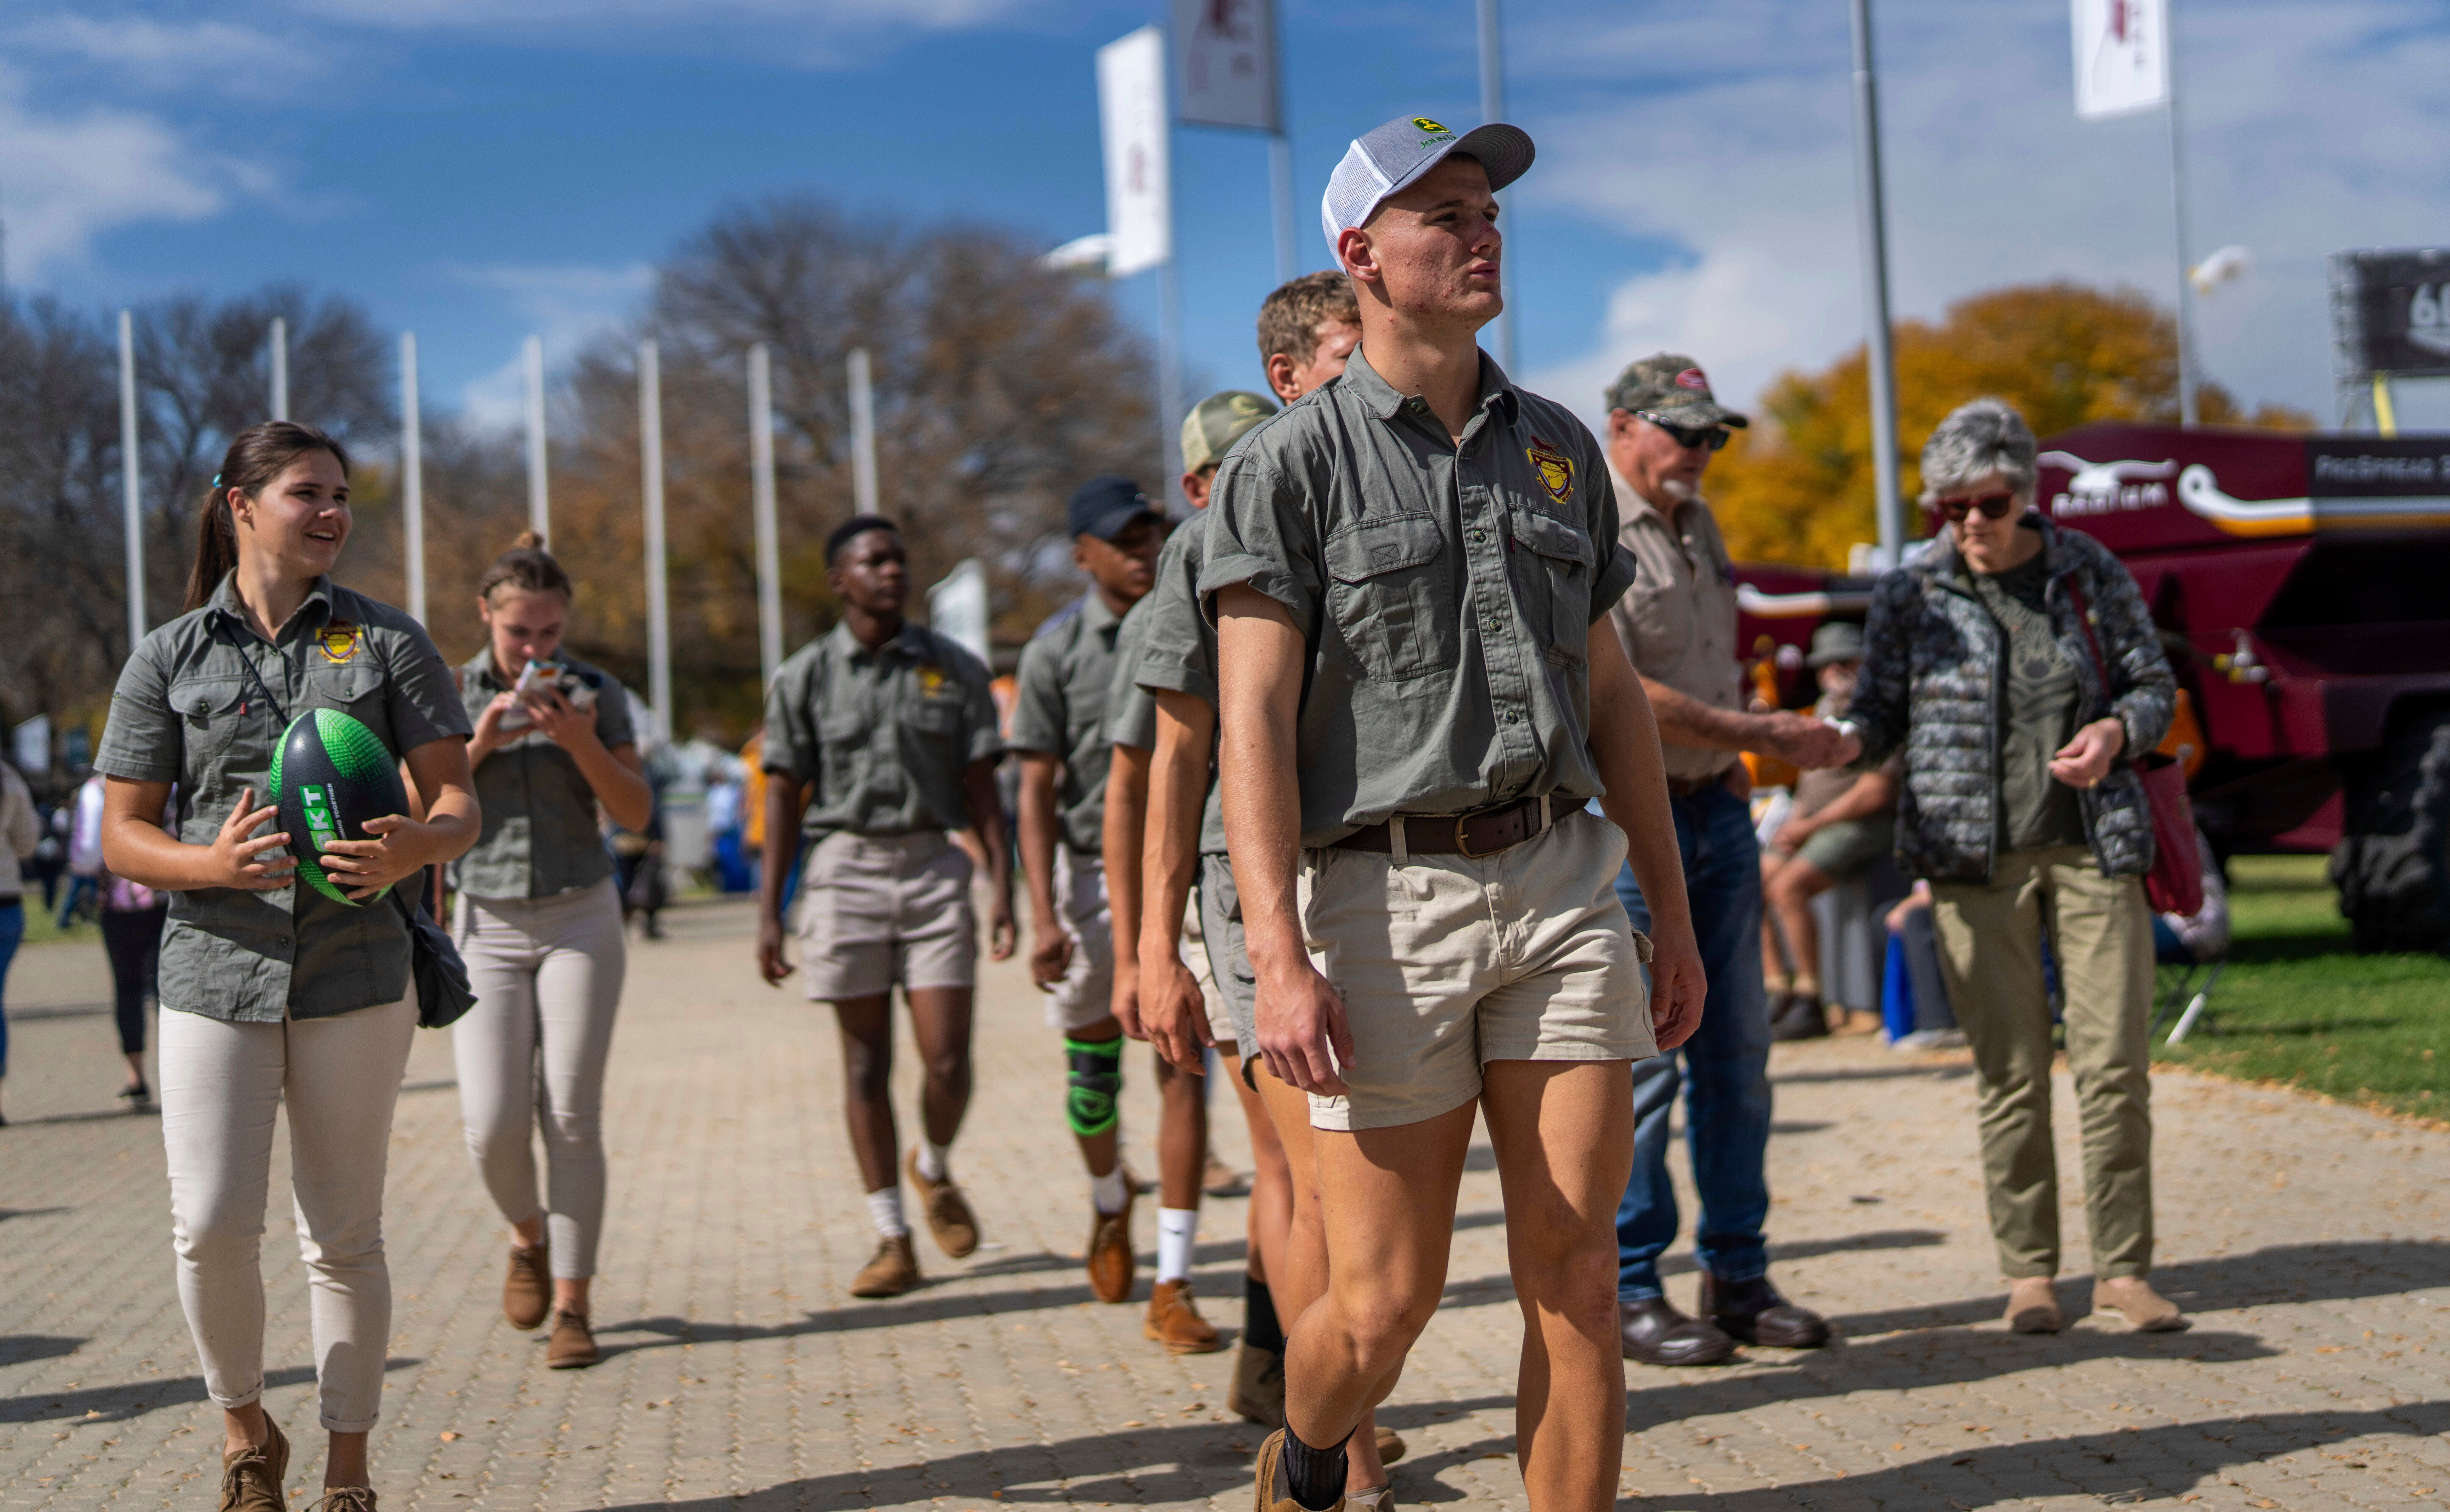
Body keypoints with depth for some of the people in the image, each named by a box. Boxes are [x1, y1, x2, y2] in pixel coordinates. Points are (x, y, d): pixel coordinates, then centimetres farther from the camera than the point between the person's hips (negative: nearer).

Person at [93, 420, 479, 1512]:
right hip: (215, 971, 0)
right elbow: (123, 836, 5)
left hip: (355, 975, 0)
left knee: (344, 1234, 5)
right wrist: (211, 865, -17)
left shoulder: (387, 642, 6)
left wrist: (412, 849, -22)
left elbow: (459, 804, 1)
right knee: (211, 1226, -8)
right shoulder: (168, 658, 6)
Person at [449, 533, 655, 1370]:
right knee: (493, 1123, -8)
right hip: (489, 927, 1)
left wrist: (583, 743, -18)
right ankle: (529, 1236, 23)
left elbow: (636, 813, -2)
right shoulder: (449, 695, 0)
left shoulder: (595, 692, 0)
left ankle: (571, 1306, 2)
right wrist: (479, 744, -18)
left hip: (581, 919, 0)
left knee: (571, 1117, -5)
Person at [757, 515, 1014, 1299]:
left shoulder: (955, 669, 6)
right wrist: (769, 911, -3)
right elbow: (784, 796, 3)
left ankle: (934, 1169, 27)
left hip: (934, 866, 1)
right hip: (846, 869, 0)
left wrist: (1002, 890, -1)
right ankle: (892, 1239, 11)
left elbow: (981, 787, 6)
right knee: (867, 1062, 3)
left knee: (947, 1061, -5)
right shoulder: (804, 679, 3)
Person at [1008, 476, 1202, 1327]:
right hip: (1093, 870, -1)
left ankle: (1173, 1286, -5)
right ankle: (1109, 1202, 41)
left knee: (1182, 1069, -6)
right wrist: (1043, 917, -14)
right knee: (1093, 1069, 9)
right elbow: (1038, 790, -6)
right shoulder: (1056, 650, -3)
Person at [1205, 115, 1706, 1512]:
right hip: (1385, 898, -4)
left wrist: (1673, 910, 16)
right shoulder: (1291, 464, -2)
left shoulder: (1558, 447, 14)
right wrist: (1279, 955, -19)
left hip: (1563, 883, 4)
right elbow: (1253, 719, -9)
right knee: (1384, 1304, 1)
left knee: (1577, 1278, -1)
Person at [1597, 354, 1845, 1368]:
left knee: (1736, 1051, 10)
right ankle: (1627, 1293, 5)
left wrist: (1742, 762, 12)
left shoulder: (1696, 523, 16)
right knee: (1640, 1060, -5)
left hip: (1717, 806, 8)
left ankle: (1737, 1275, 18)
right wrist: (1763, 737, -17)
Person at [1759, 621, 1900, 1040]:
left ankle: (1811, 1004, -21)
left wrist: (1810, 826, -14)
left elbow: (1875, 793, -19)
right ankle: (1778, 992, 1)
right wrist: (1794, 821, 5)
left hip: (1861, 828, -9)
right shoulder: (1826, 708, 17)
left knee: (1788, 887, -27)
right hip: (1814, 826, 9)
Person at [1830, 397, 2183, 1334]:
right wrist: (1841, 742, -17)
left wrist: (2118, 729, -11)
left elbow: (2155, 683, 10)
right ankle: (2028, 1270, 12)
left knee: (2116, 1061, -2)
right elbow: (1882, 711, 5)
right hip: (1976, 859, -1)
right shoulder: (1911, 593, 3)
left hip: (2094, 844, 1)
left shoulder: (2091, 572, 5)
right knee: (2009, 1072, 1)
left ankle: (2123, 1268, 8)